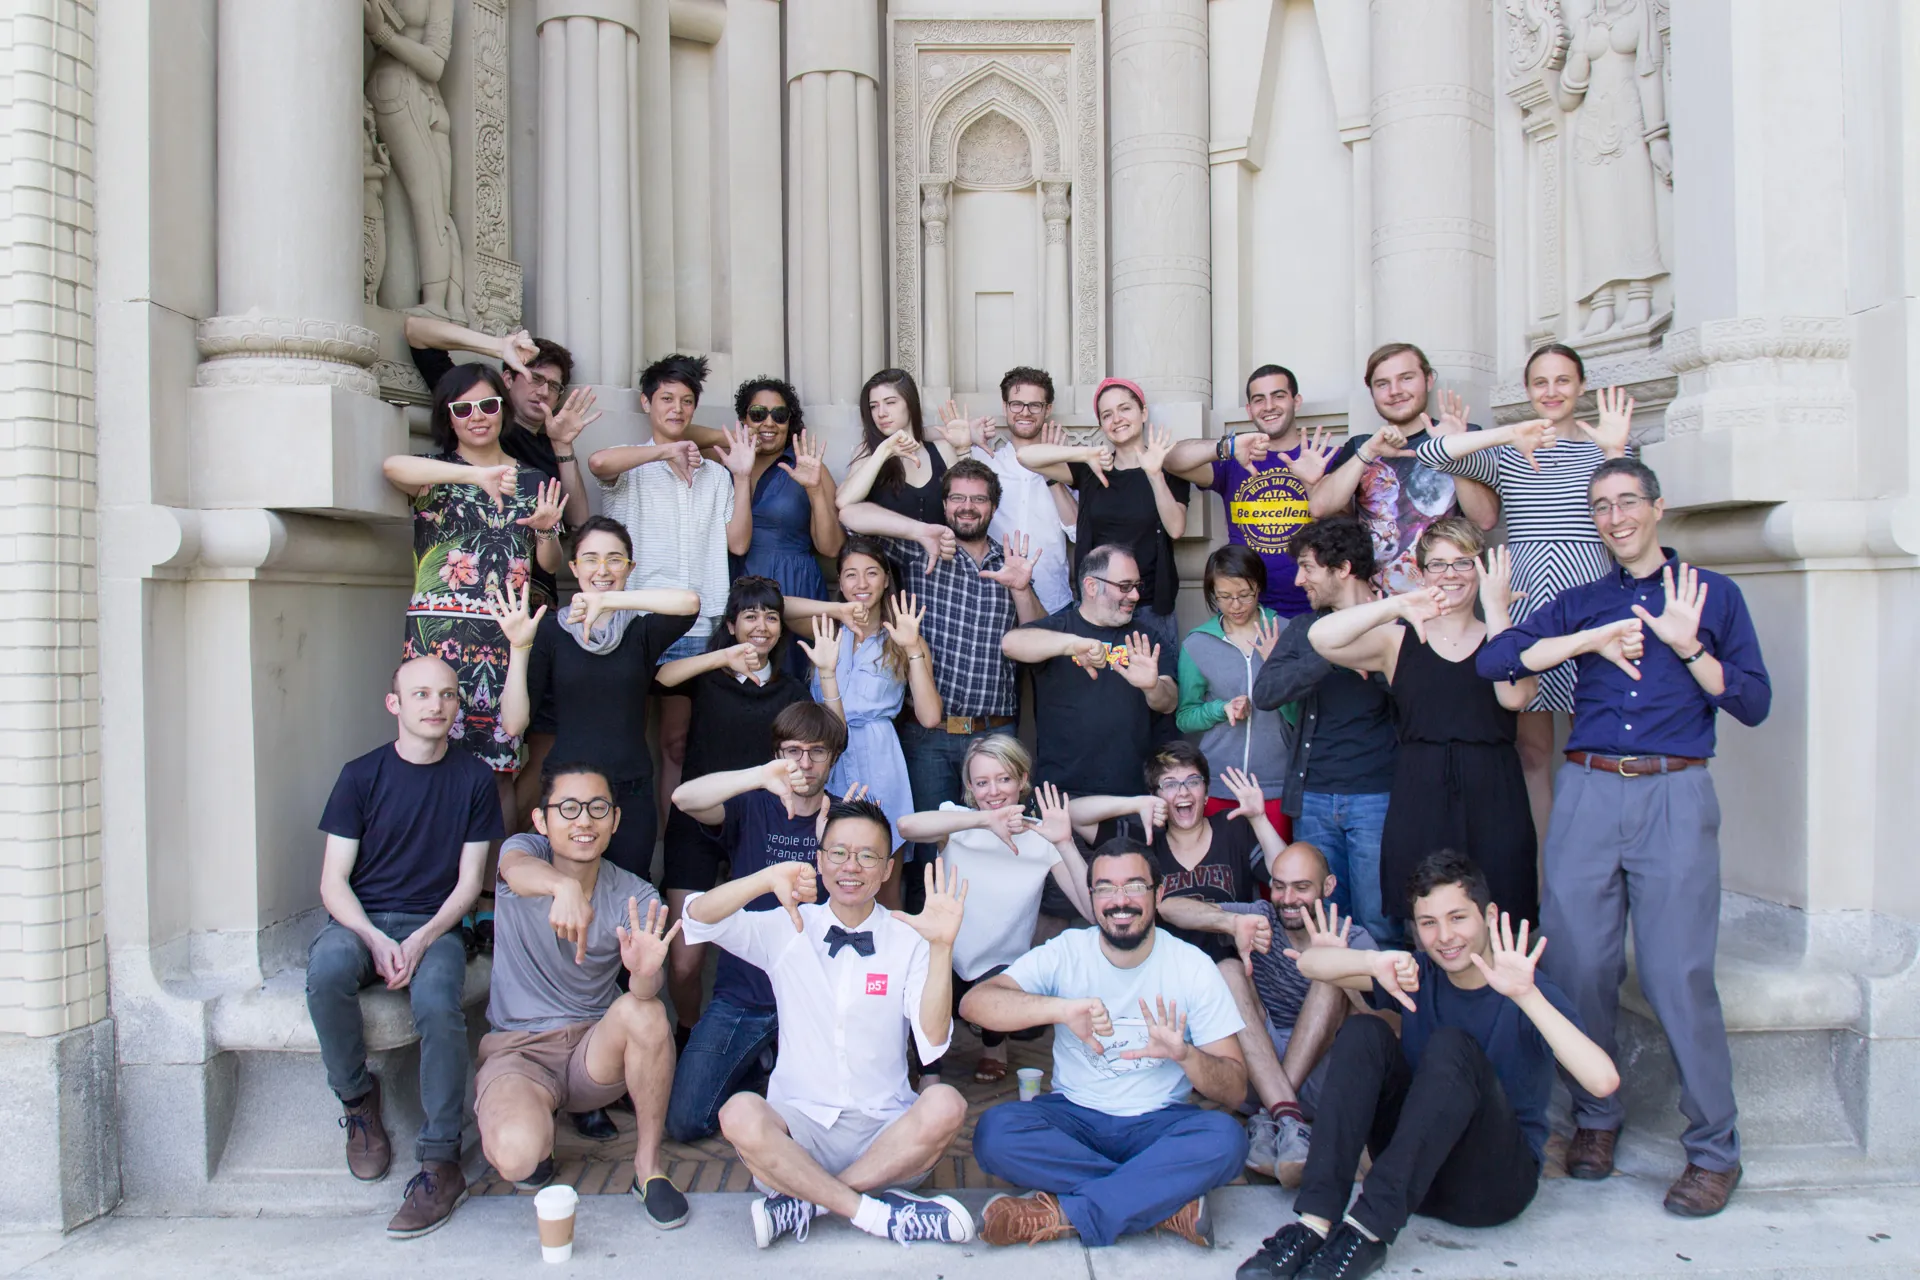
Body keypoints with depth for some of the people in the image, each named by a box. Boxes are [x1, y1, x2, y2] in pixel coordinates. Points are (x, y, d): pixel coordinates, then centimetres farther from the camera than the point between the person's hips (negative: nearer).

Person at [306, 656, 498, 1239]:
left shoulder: (474, 778, 3)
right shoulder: (362, 775, 2)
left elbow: (469, 881, 3)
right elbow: (333, 881, 0)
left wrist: (422, 939, -14)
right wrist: (376, 940, -18)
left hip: (433, 925, -1)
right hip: (361, 920, 1)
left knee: (437, 1002, -32)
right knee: (327, 967, -34)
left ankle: (441, 1164, -22)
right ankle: (358, 1100, -9)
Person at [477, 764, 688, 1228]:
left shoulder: (635, 898, -4)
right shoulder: (525, 849, -5)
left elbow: (644, 991, -20)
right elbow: (517, 870, -33)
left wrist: (645, 973, -45)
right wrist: (564, 887, -56)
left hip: (597, 1049, 1)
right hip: (517, 1049, -1)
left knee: (644, 1010, -32)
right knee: (515, 1156, -31)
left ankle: (648, 1163, -11)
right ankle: (539, 1138, 9)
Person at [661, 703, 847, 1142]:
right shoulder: (752, 808, -2)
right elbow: (684, 798, -23)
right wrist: (763, 776, -40)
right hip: (741, 995, 0)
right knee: (685, 1121, -9)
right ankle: (760, 1060, 20)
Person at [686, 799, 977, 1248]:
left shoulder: (909, 940, 1)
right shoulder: (787, 930, 5)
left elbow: (932, 1043, -11)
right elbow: (698, 916, -8)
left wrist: (942, 947, -23)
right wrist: (768, 878, -23)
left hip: (886, 1132, 0)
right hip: (798, 1125, 0)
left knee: (945, 1105, -29)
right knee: (740, 1114, -30)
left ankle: (802, 1200, -18)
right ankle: (876, 1212, -19)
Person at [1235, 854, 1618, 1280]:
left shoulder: (1530, 991, -9)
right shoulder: (1418, 976, 3)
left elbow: (1604, 1080, -28)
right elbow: (1309, 962, -9)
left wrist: (1527, 995, -40)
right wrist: (1375, 961, -29)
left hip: (1496, 1181, -4)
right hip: (1418, 1171, 4)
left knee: (1450, 1046, -28)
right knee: (1362, 1032, -18)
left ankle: (1368, 1231, -34)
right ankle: (1315, 1223, -29)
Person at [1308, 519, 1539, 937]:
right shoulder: (1398, 639, 10)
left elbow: (1514, 696, -9)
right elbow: (1321, 638, -7)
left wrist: (1496, 609, -8)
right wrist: (1396, 606, -17)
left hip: (1493, 800, 1)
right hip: (1417, 801, 0)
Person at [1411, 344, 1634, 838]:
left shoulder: (1600, 448, 11)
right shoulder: (1506, 453, 11)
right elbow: (1429, 453, -6)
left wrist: (1614, 452, -14)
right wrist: (1509, 433, -15)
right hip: (1524, 598, 0)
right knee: (1532, 751, 5)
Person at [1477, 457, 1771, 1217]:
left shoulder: (1712, 594, 11)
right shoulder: (1581, 603, 16)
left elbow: (1753, 704, 4)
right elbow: (1492, 661, 1)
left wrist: (1687, 646, -9)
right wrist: (1592, 639, -5)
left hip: (1676, 796, -2)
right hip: (1587, 792, 3)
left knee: (1677, 974, -5)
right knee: (1580, 965, 3)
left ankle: (1714, 1148, 8)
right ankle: (1594, 1119, 21)